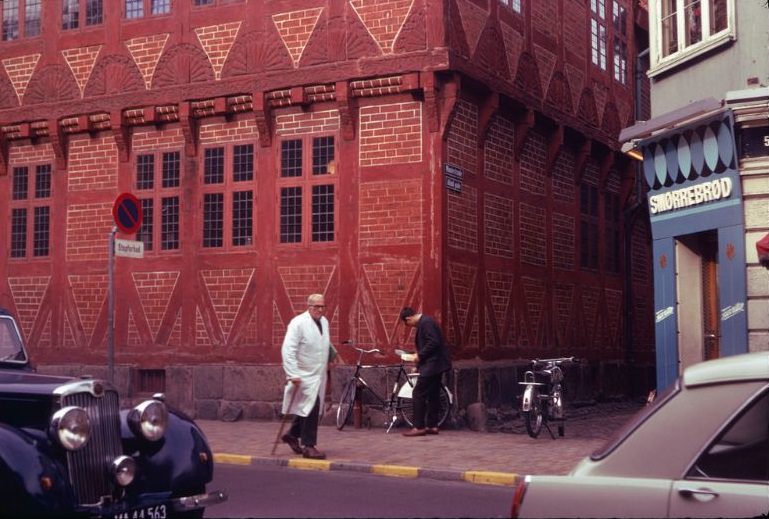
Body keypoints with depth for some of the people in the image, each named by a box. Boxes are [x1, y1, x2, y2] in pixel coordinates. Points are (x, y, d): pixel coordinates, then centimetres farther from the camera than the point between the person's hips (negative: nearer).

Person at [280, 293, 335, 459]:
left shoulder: (324, 322, 8)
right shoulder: (298, 323, -16)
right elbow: (288, 350, -21)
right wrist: (293, 374, -26)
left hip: (319, 374, 8)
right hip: (304, 375, -8)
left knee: (308, 408, 16)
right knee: (311, 408, -14)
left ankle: (292, 435, 35)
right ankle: (308, 446, -6)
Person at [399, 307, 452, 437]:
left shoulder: (426, 322, -17)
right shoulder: (424, 322, 14)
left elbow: (433, 343, -25)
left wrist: (420, 355, -15)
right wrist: (420, 359, 19)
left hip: (432, 365, -11)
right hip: (435, 364, 11)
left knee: (418, 394, -7)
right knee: (433, 395, 13)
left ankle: (419, 427, -5)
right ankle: (432, 426, 17)